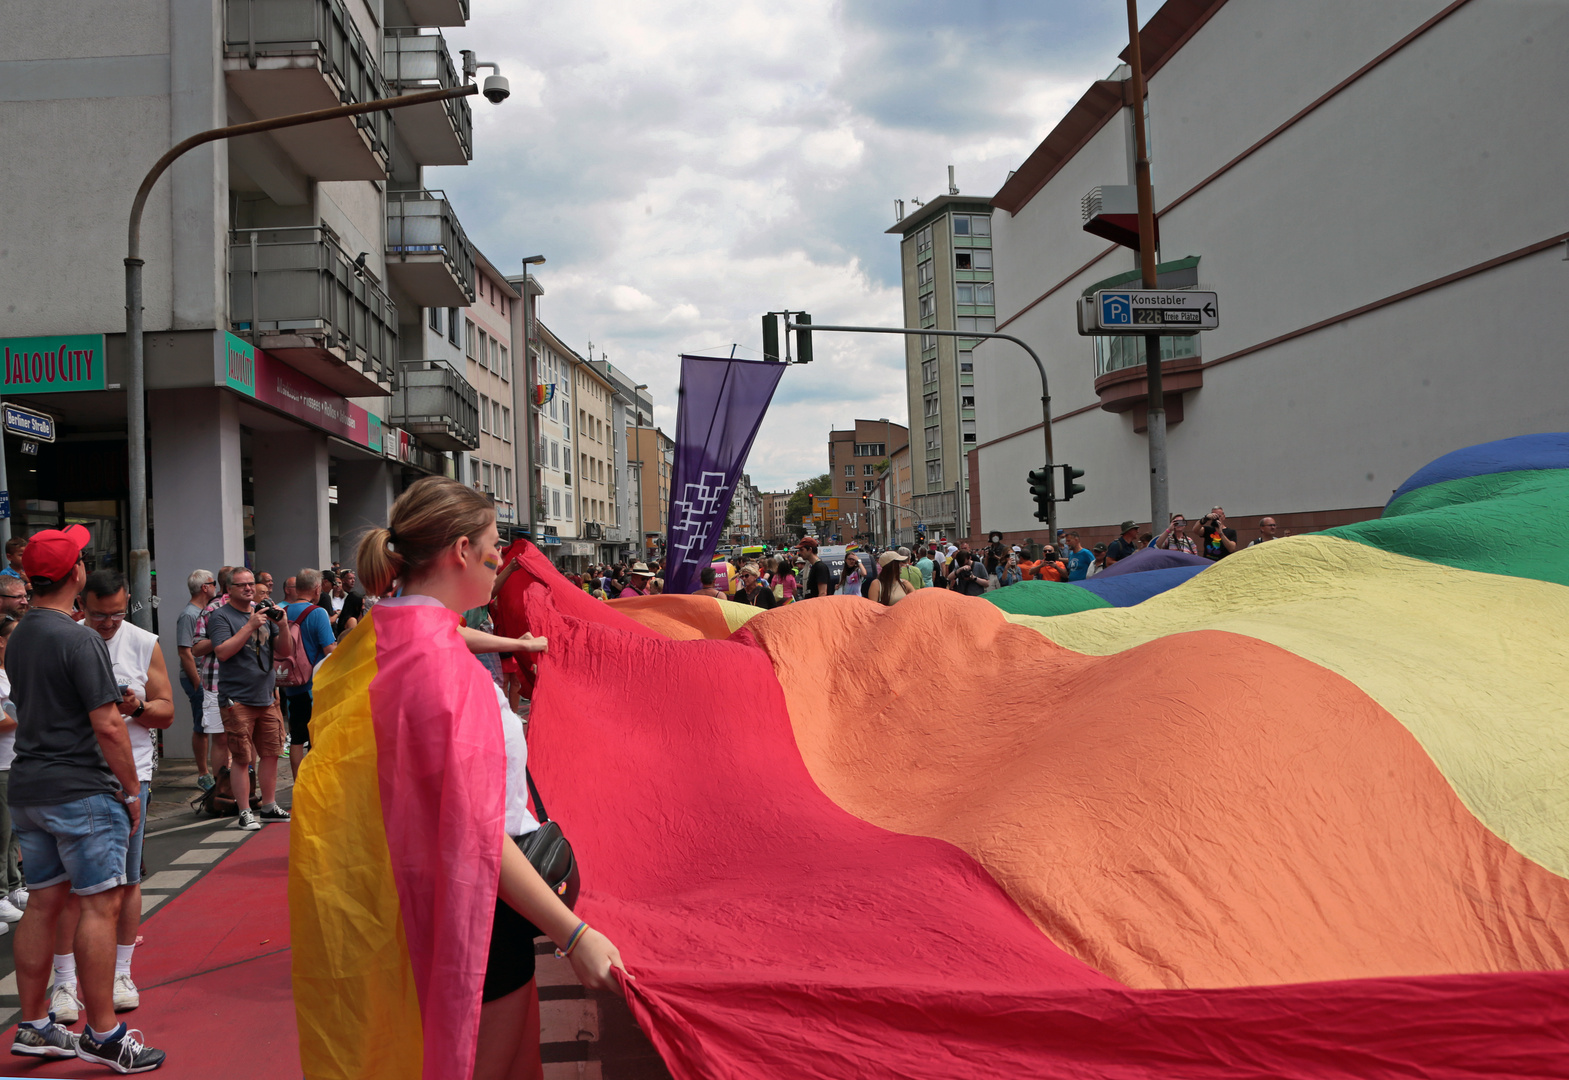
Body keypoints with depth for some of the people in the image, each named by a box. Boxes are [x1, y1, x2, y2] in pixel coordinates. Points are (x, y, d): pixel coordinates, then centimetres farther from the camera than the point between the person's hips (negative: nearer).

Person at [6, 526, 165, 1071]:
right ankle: (103, 1035, 2)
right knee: (99, 904, -3)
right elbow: (108, 726, -17)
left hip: (27, 789, 9)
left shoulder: (18, 638, 10)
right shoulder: (79, 640, -16)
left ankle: (34, 1027, 23)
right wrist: (131, 789, -9)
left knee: (43, 902, 15)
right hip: (80, 790, -9)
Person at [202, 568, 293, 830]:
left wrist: (282, 625, -7)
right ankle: (244, 812, 2)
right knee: (241, 758, -5)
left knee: (271, 753, 10)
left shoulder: (264, 614, 14)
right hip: (237, 699, -6)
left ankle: (269, 806, 22)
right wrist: (251, 626, -20)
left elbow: (284, 651, 10)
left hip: (266, 697, 6)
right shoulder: (220, 617, -2)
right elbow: (222, 651, -16)